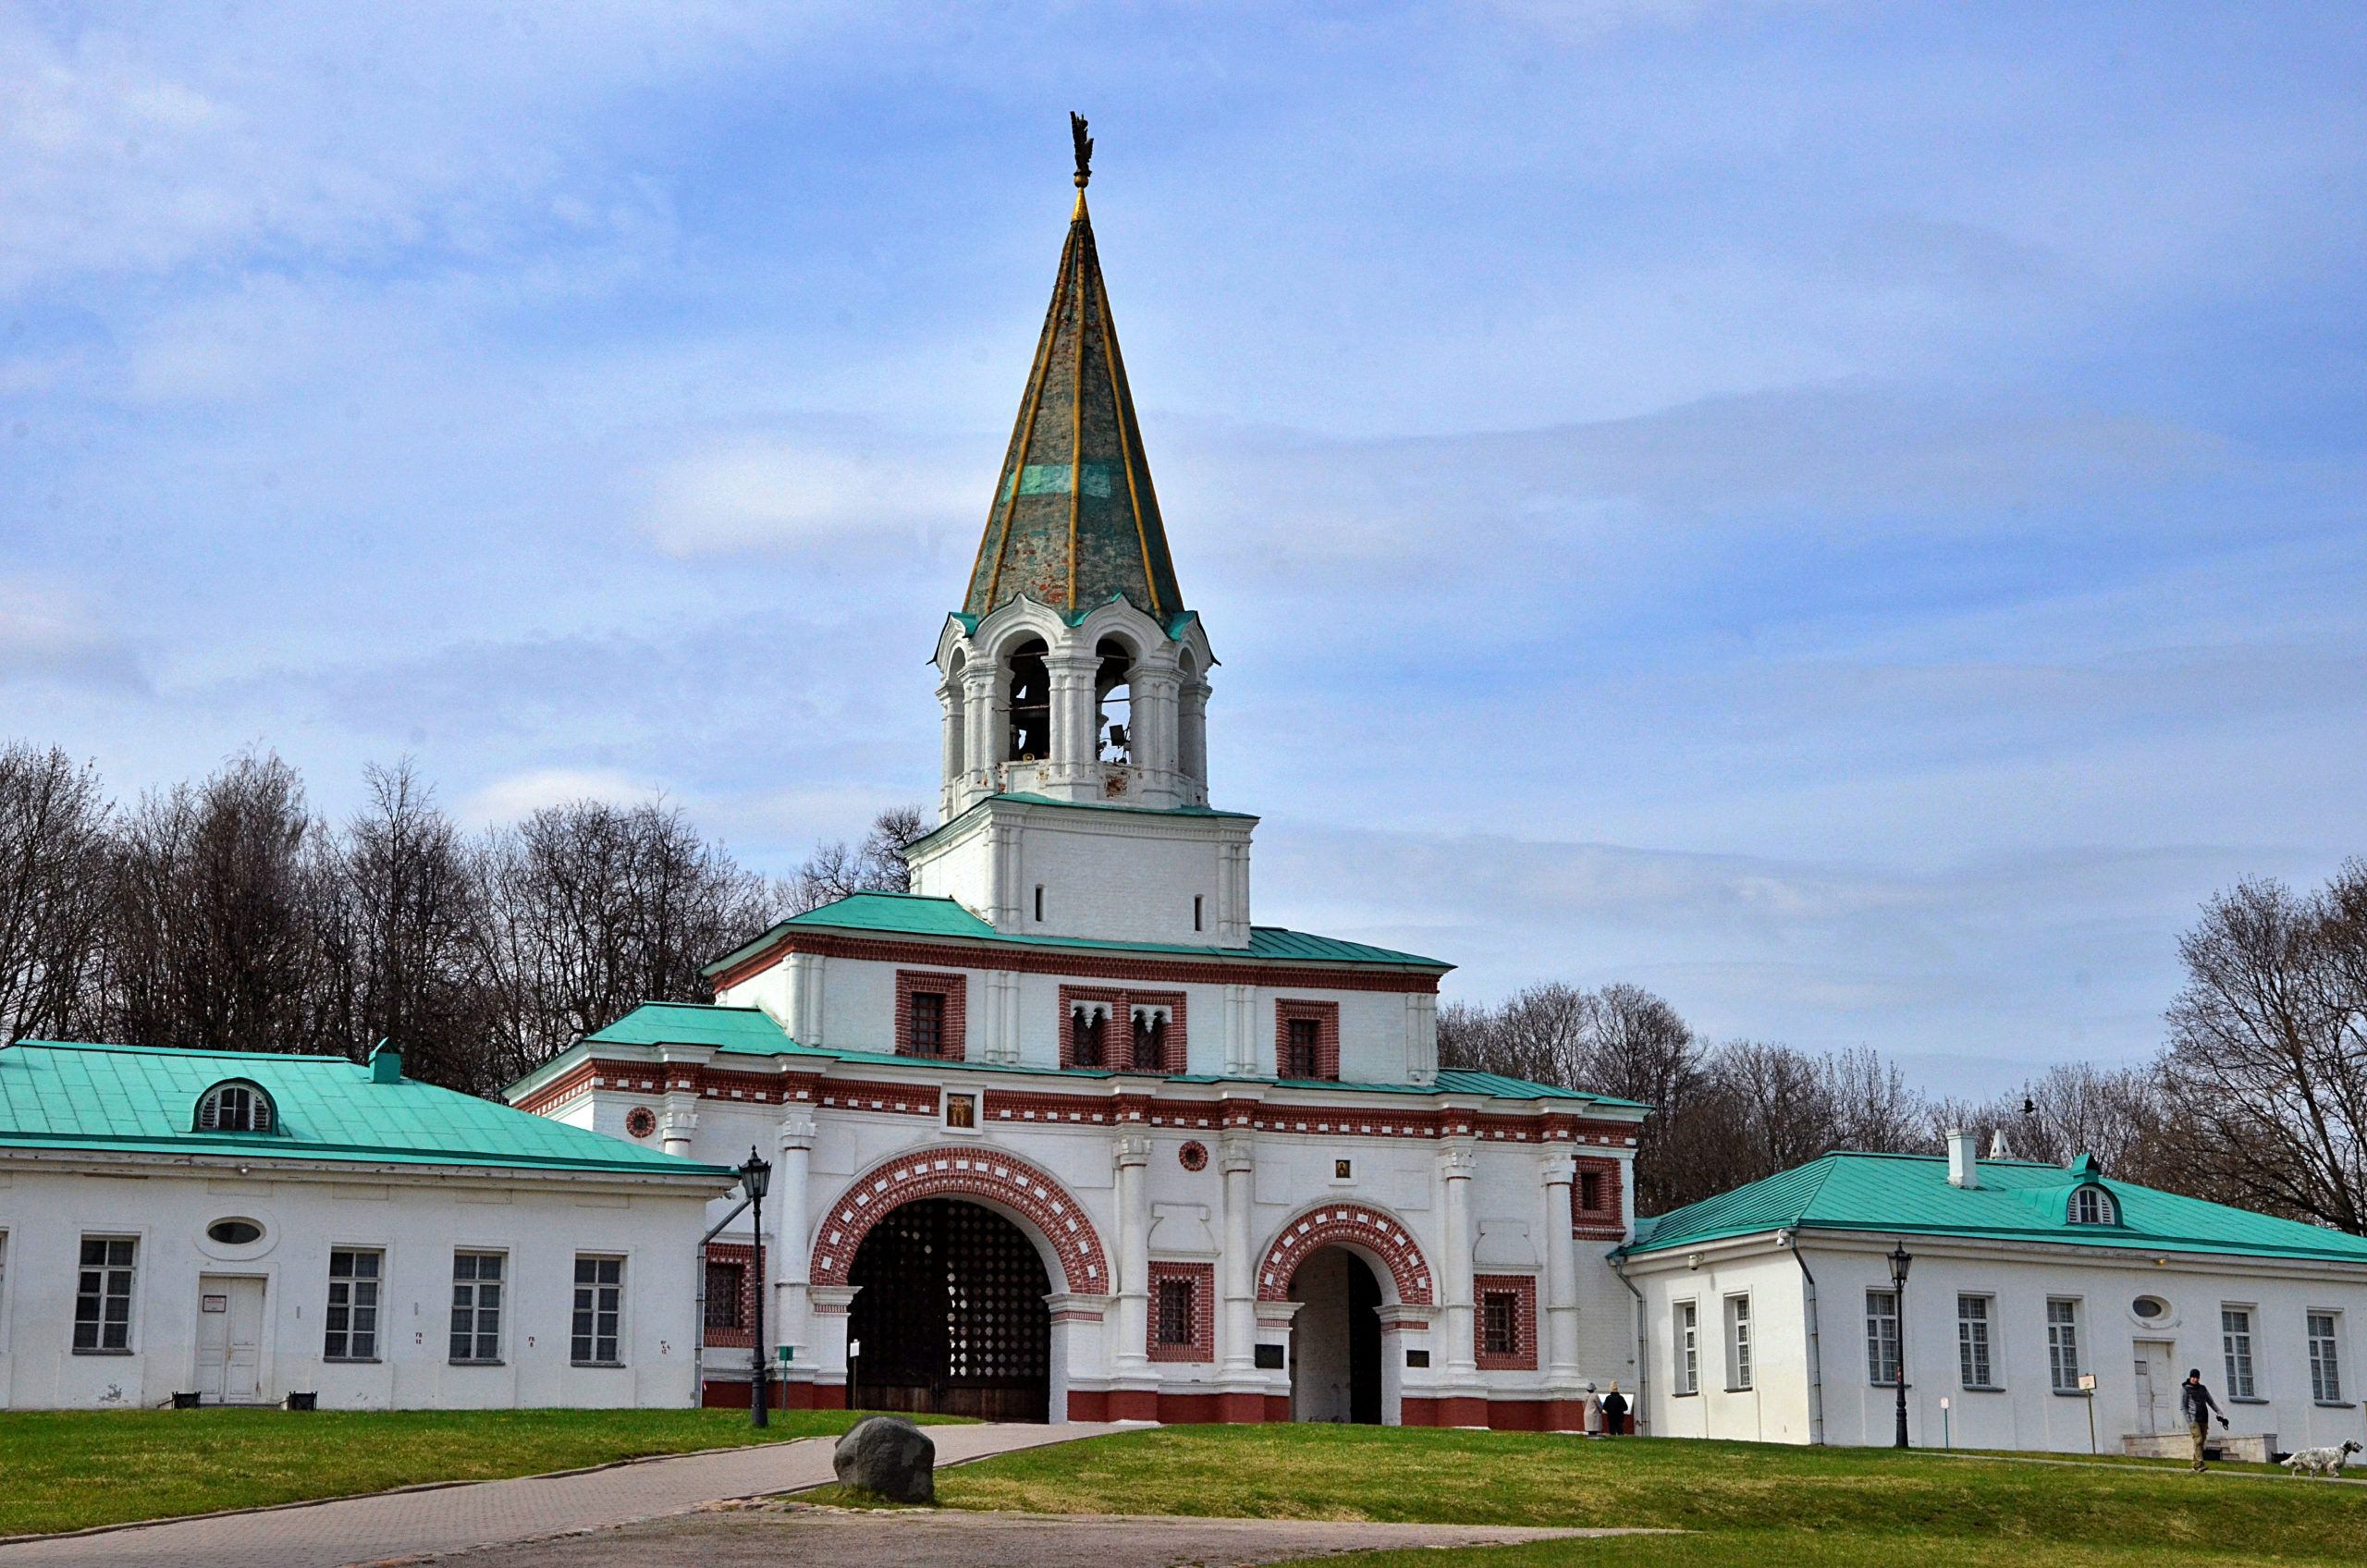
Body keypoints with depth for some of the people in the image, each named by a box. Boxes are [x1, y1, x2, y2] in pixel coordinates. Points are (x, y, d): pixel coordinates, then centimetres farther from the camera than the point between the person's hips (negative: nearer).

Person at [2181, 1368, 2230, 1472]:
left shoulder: (2203, 1389, 17)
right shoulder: (2185, 1390, 4)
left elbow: (2211, 1402, 17)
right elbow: (2182, 1406, -1)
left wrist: (2220, 1414, 5)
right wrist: (2189, 1421, -11)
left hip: (2204, 1420, 5)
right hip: (2193, 1419, -5)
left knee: (2201, 1443, 2)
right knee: (2198, 1440, -19)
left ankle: (2195, 1466, 9)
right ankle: (2200, 1465, -26)